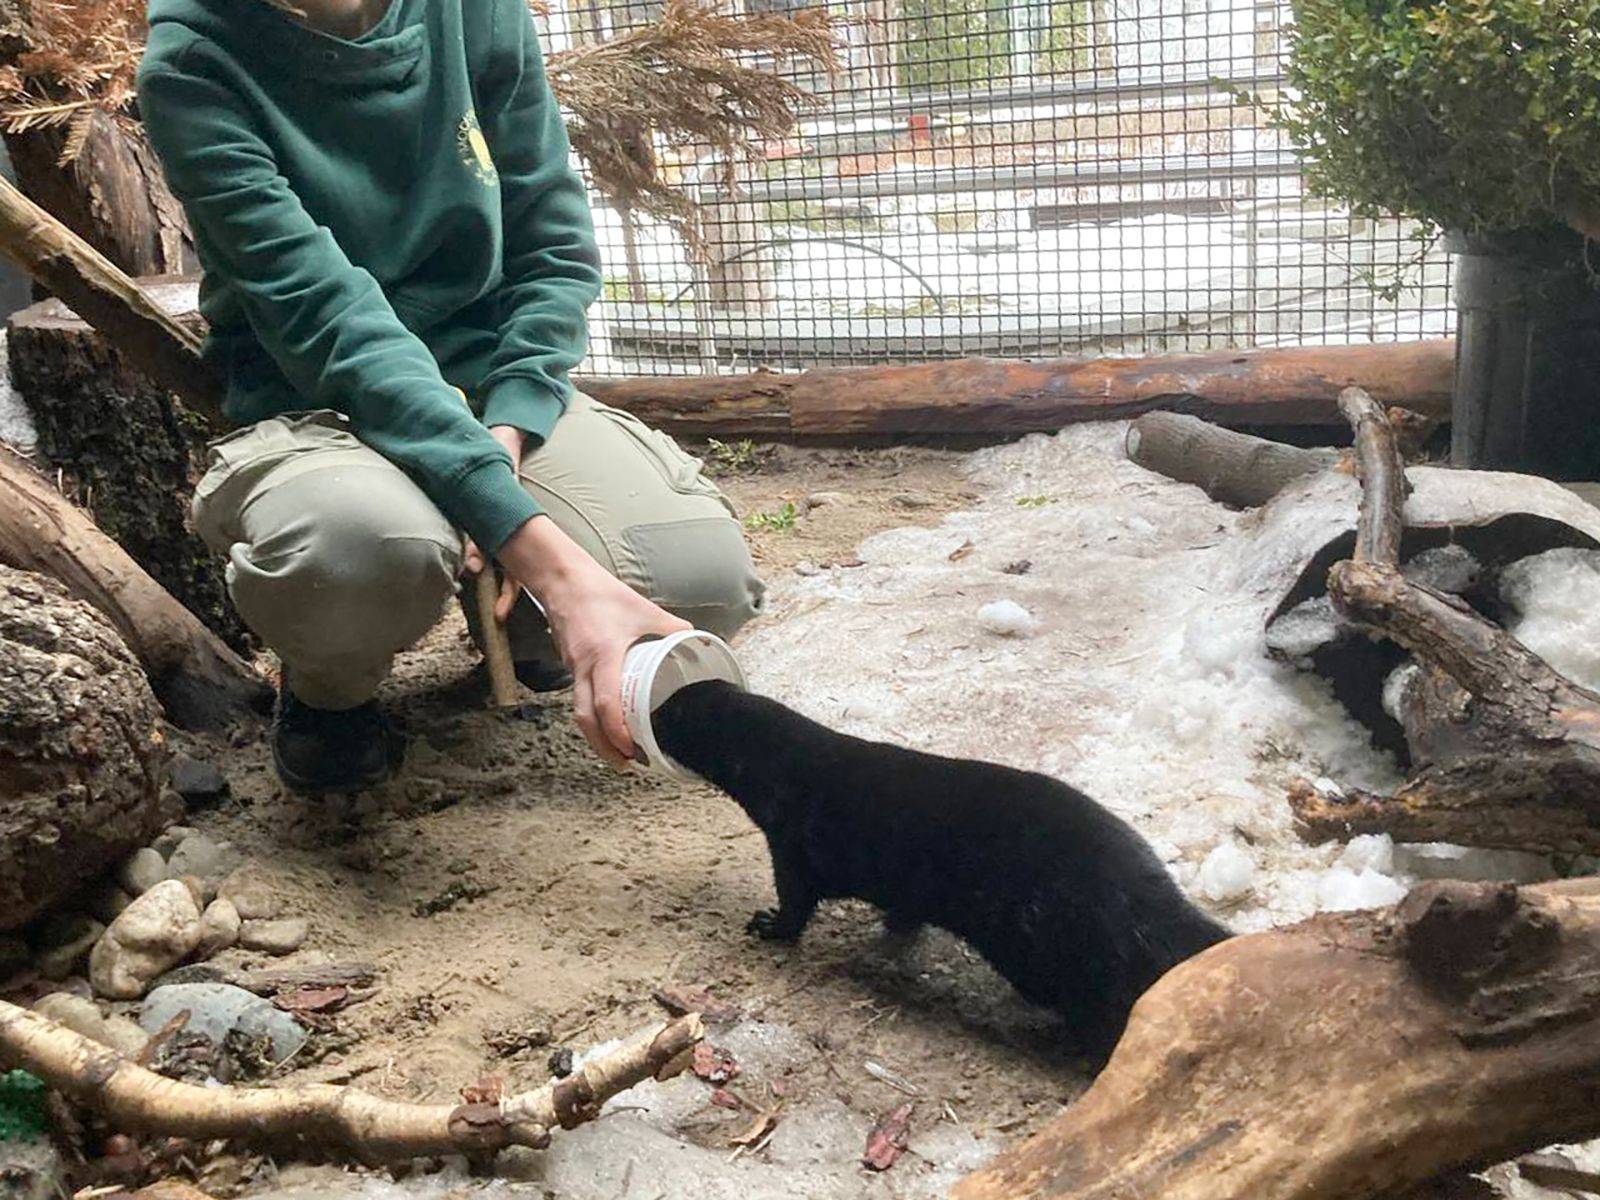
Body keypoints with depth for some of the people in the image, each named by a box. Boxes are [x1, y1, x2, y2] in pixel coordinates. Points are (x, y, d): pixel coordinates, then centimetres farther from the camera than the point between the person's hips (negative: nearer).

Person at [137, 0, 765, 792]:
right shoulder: (195, 65, -15)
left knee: (705, 578, -23)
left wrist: (509, 429, -17)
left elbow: (555, 245, 3)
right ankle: (328, 685, 0)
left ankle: (514, 621, 14)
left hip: (496, 394, 4)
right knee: (364, 544, -40)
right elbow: (328, 321, -26)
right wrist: (545, 556, -38)